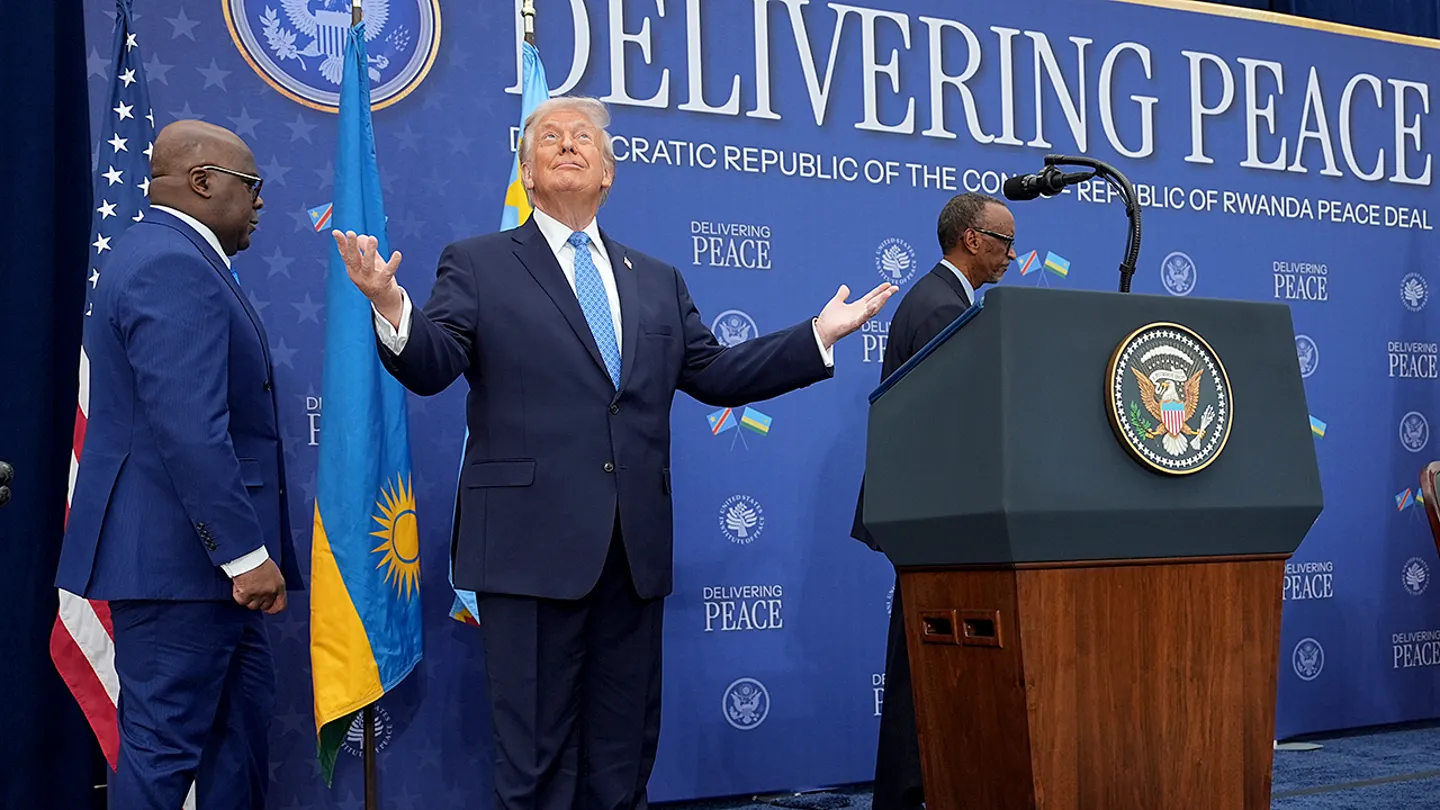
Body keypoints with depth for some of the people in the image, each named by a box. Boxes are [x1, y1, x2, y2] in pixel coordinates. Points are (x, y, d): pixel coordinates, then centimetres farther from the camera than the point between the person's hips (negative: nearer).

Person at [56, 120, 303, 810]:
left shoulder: (170, 255, 16)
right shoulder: (174, 267, -18)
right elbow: (190, 432, -26)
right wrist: (246, 553, -23)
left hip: (198, 548, 11)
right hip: (176, 553, -11)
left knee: (245, 700, 18)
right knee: (164, 740, -2)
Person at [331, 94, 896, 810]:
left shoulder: (658, 281, 19)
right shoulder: (477, 266, 6)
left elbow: (716, 374, 15)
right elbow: (431, 368, -7)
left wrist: (820, 334, 8)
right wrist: (391, 307, -28)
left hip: (636, 546, 5)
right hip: (532, 543, -4)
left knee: (625, 751, 11)